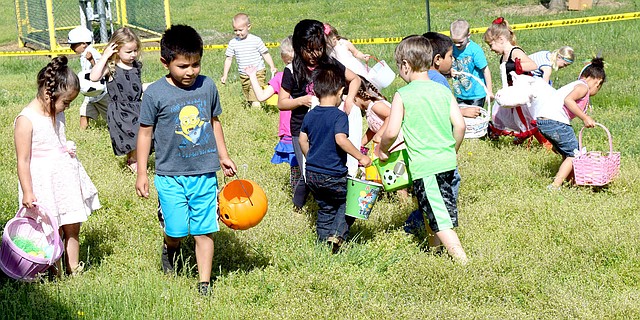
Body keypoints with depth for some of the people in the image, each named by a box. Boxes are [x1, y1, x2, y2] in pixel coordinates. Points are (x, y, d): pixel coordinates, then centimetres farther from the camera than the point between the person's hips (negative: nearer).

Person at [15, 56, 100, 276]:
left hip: (65, 176, 8)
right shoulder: (26, 120, -18)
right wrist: (27, 192, -17)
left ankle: (74, 270, 23)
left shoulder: (57, 114, 6)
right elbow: (23, 160, -17)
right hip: (43, 181, -7)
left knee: (72, 227, 11)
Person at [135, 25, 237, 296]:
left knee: (205, 230, 4)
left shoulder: (207, 86, 1)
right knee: (177, 229, 0)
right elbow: (145, 132, -1)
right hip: (170, 175, -2)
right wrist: (142, 173, -1)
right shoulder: (155, 93, -9)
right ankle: (170, 249, 36)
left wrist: (223, 156, 18)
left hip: (204, 173, 2)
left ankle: (204, 283, 15)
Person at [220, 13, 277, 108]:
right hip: (244, 76, 5)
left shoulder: (256, 40, -8)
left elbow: (265, 54, -1)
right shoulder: (233, 43, 1)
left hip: (257, 74, -4)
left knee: (255, 102, -17)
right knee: (248, 100, 12)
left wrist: (272, 67, -14)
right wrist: (225, 75, 5)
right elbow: (229, 59, 9)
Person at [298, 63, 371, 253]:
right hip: (333, 175, -7)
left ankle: (324, 240, 20)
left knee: (325, 209, 19)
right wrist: (360, 157, -25)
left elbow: (302, 139, 15)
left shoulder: (310, 115, 7)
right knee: (348, 201, 12)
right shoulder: (339, 116, -15)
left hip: (312, 174, 7)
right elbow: (340, 139, -29)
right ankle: (337, 234, -4)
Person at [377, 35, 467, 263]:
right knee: (443, 210, 24)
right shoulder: (443, 90, 6)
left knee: (440, 219, -4)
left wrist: (382, 150, 5)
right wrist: (451, 150, 17)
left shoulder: (402, 95, -8)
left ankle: (463, 262, -9)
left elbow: (392, 132, -14)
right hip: (447, 162, 6)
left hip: (424, 167, -6)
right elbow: (459, 125, 1)